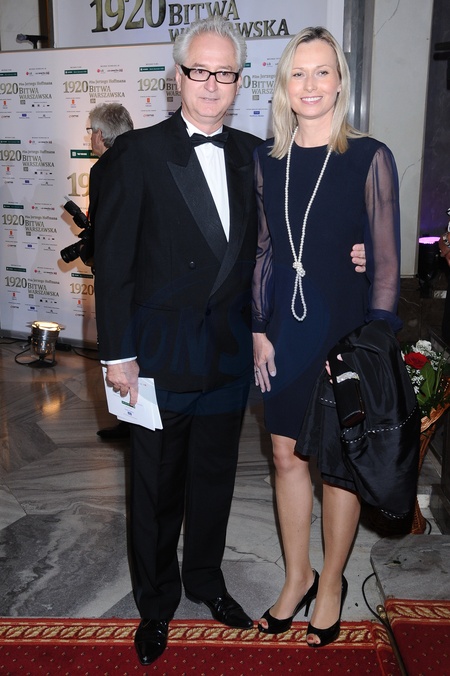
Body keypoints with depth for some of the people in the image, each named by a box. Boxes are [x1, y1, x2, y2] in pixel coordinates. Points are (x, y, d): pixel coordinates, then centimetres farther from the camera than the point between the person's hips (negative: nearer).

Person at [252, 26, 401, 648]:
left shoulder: (369, 158, -8)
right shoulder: (267, 159, 4)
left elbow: (385, 264, -7)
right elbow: (265, 250, 9)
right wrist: (260, 328, 4)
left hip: (344, 333, -4)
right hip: (284, 333, 4)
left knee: (340, 465, 10)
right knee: (287, 457, 13)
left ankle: (332, 583, 33)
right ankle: (298, 577, 35)